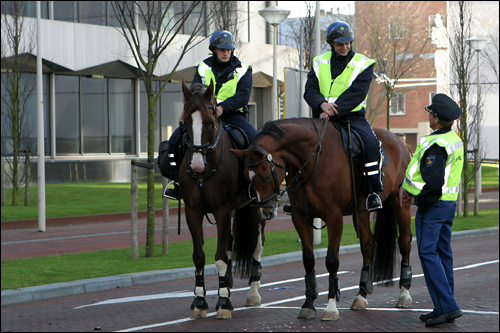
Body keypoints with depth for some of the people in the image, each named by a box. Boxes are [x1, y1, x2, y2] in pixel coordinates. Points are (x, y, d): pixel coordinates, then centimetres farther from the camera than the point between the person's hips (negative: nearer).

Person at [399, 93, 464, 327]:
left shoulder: (436, 144, -20)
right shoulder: (455, 140, 12)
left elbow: (433, 182, -27)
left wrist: (421, 202, -11)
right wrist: (407, 186, 7)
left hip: (432, 205, -10)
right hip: (449, 203, 10)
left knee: (428, 253, -7)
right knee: (443, 253, 12)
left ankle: (447, 306, -12)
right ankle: (444, 308, 15)